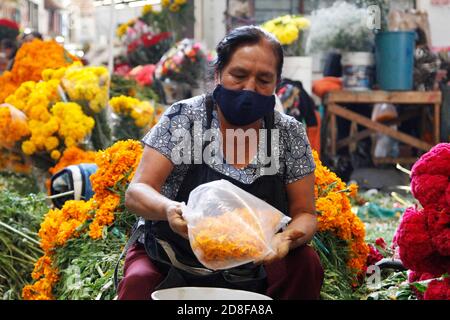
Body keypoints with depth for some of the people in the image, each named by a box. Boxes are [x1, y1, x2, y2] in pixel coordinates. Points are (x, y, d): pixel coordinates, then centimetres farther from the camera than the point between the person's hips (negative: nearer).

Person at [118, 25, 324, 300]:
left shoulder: (289, 134, -2)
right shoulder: (184, 117, -8)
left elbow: (305, 214, 1)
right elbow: (136, 193, -13)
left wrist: (288, 239, -25)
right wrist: (169, 209, -37)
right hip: (168, 264, -3)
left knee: (305, 262, -22)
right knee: (138, 284, -33)